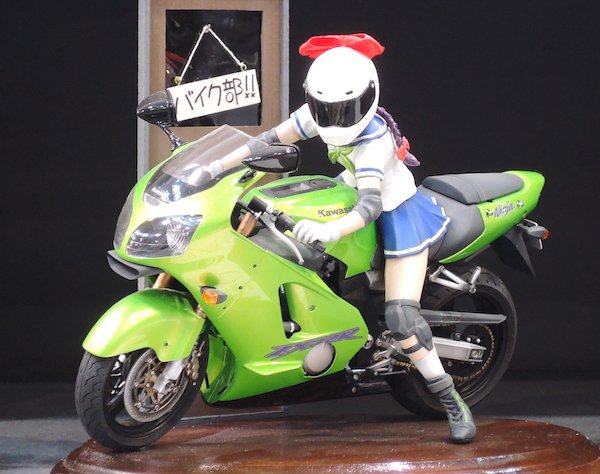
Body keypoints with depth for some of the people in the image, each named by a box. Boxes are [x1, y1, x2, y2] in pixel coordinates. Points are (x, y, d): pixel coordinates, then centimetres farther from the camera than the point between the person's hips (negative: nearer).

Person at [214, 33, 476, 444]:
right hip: (356, 187, 8)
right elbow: (272, 139, -5)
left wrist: (330, 230, -64)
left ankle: (454, 405, -8)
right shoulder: (318, 115, -14)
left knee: (401, 318, -19)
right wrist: (216, 166, -13)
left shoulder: (373, 139, -35)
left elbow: (371, 204, -46)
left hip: (397, 214, -8)